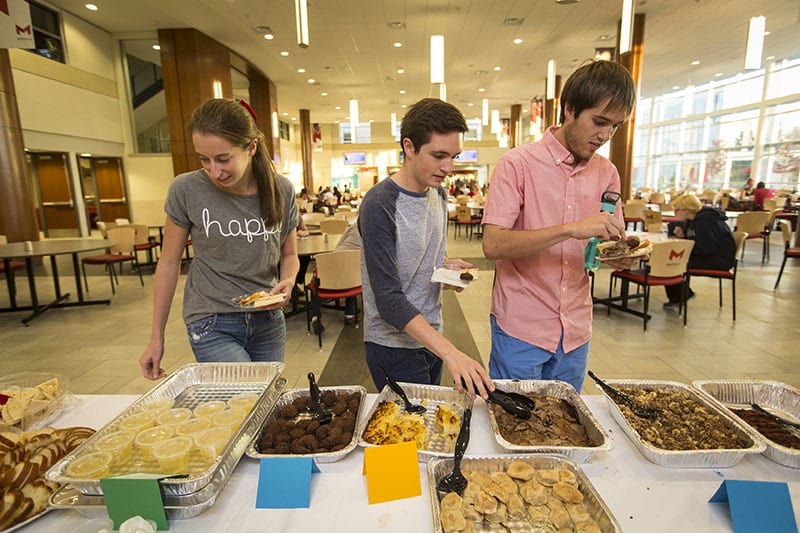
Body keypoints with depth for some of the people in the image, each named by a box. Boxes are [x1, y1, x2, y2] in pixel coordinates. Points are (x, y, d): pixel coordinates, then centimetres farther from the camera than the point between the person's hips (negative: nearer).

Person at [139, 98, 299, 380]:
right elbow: (169, 262, -1)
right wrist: (156, 338, 3)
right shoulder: (186, 190, -11)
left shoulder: (281, 190, -6)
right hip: (212, 324, -3)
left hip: (268, 319, 3)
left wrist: (287, 282, -16)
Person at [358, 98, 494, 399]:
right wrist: (450, 352, -35)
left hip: (432, 336, 8)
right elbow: (389, 299, -27)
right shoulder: (379, 205, -23)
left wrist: (446, 266, -6)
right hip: (394, 345, -7)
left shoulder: (439, 193, 2)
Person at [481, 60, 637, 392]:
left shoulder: (607, 173, 6)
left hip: (576, 330, 6)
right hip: (521, 327, -5)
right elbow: (493, 245, -21)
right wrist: (571, 229, -29)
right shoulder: (518, 163, -11)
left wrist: (622, 254, -10)